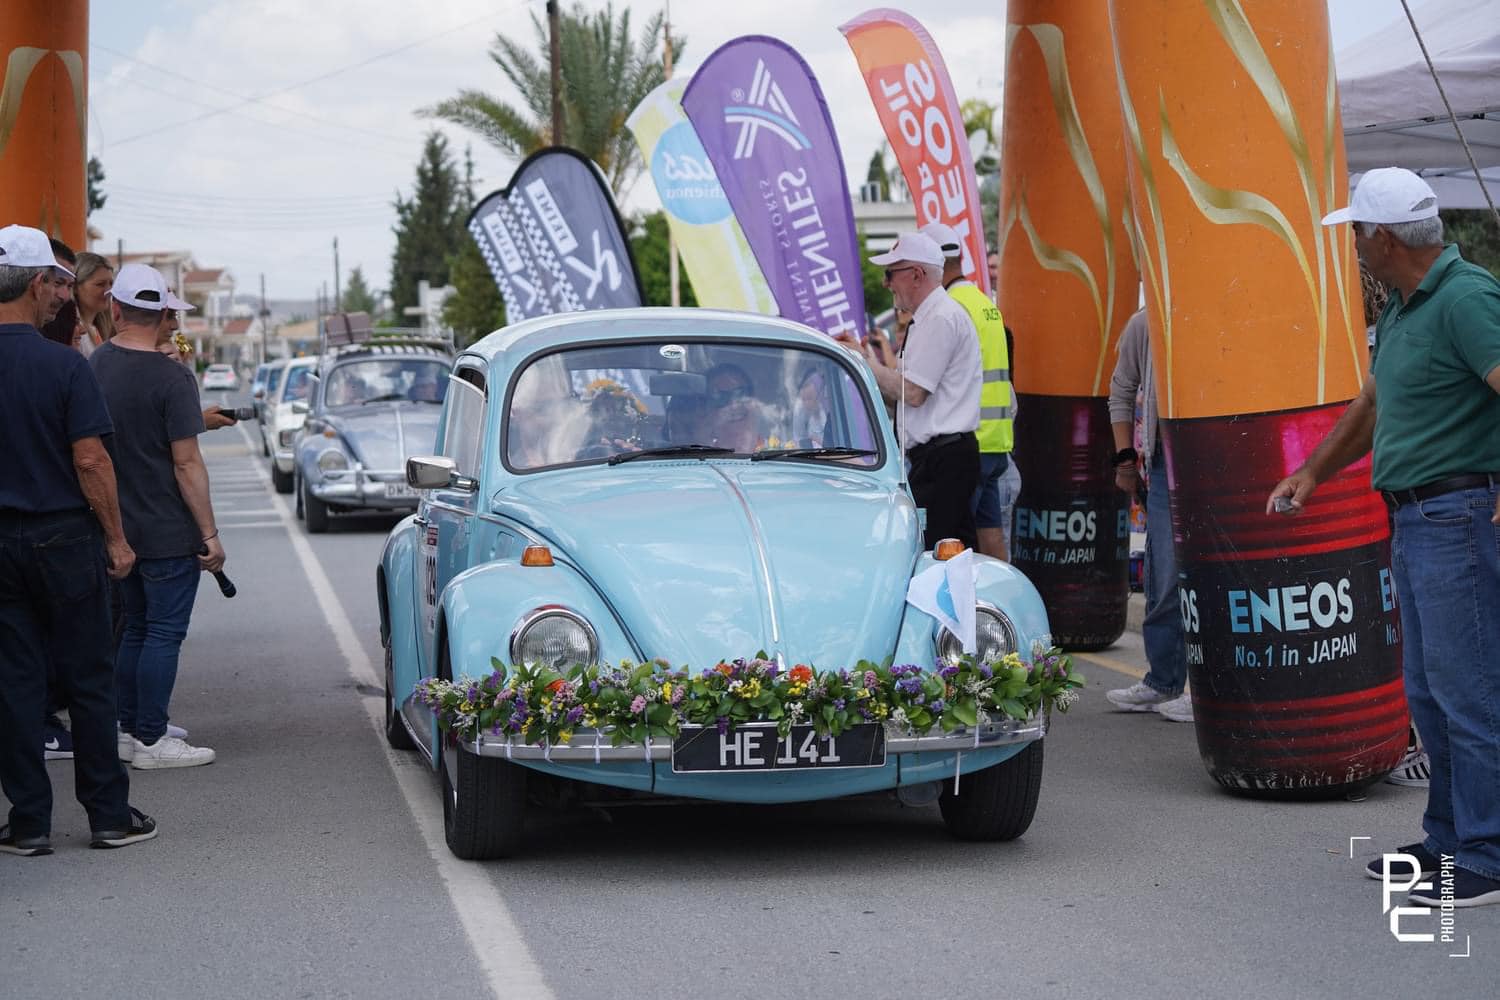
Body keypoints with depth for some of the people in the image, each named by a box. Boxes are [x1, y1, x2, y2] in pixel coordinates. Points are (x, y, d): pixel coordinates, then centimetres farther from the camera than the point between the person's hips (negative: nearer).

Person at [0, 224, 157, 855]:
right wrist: (115, 538, -4)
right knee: (86, 680, 6)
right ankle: (109, 815, 12)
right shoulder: (63, 366, -12)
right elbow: (90, 461, -14)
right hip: (63, 539, -3)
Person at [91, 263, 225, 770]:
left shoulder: (94, 366, 3)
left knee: (137, 628, 18)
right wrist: (210, 533, -12)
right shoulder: (171, 378, -16)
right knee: (164, 633, 0)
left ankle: (129, 729, 23)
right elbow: (186, 464, -17)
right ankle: (150, 741, 2)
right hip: (168, 533, -7)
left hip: (120, 531, 7)